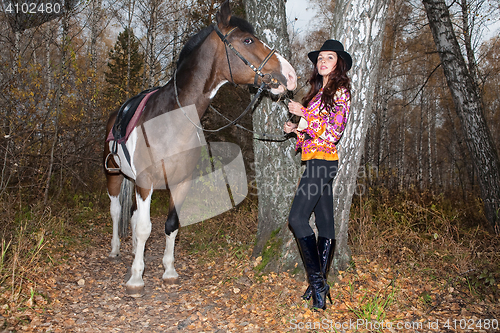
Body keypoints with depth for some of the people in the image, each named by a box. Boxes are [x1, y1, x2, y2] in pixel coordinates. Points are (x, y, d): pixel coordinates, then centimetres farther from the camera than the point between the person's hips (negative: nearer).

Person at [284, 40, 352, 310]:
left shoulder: (340, 91, -6)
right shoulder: (319, 91, 20)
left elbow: (333, 132, -15)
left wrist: (304, 114, -13)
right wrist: (296, 128, 8)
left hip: (323, 160, -9)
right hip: (318, 161, 9)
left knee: (297, 218, -14)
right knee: (325, 222, 9)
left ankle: (317, 281, -7)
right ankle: (320, 283, 17)